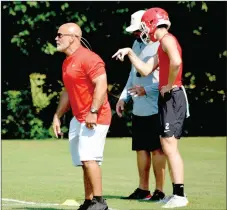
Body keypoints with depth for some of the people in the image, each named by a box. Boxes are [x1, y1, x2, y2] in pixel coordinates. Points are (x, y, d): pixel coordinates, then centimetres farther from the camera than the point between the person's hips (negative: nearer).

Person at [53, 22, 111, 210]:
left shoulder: (88, 58, -14)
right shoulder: (67, 62, 17)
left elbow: (101, 85, -22)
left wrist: (93, 112, -26)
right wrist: (57, 116, 22)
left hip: (95, 118, -10)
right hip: (78, 118, 10)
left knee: (89, 158, -17)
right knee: (84, 162, 10)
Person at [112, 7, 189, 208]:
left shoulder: (167, 40, -11)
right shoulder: (162, 46, 20)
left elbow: (176, 62, -29)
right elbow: (146, 70, 20)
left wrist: (170, 85, -18)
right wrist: (130, 53, 19)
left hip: (173, 98, -11)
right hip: (167, 99, 11)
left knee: (170, 147, -12)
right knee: (168, 147, 12)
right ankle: (177, 194, 16)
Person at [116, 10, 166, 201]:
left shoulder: (160, 46, -12)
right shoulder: (137, 45, 14)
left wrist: (147, 89, -24)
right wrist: (124, 97, 17)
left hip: (155, 108, -8)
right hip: (138, 109, 8)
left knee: (157, 149, -5)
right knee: (141, 148, 10)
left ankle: (159, 191, 0)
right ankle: (143, 189, 17)